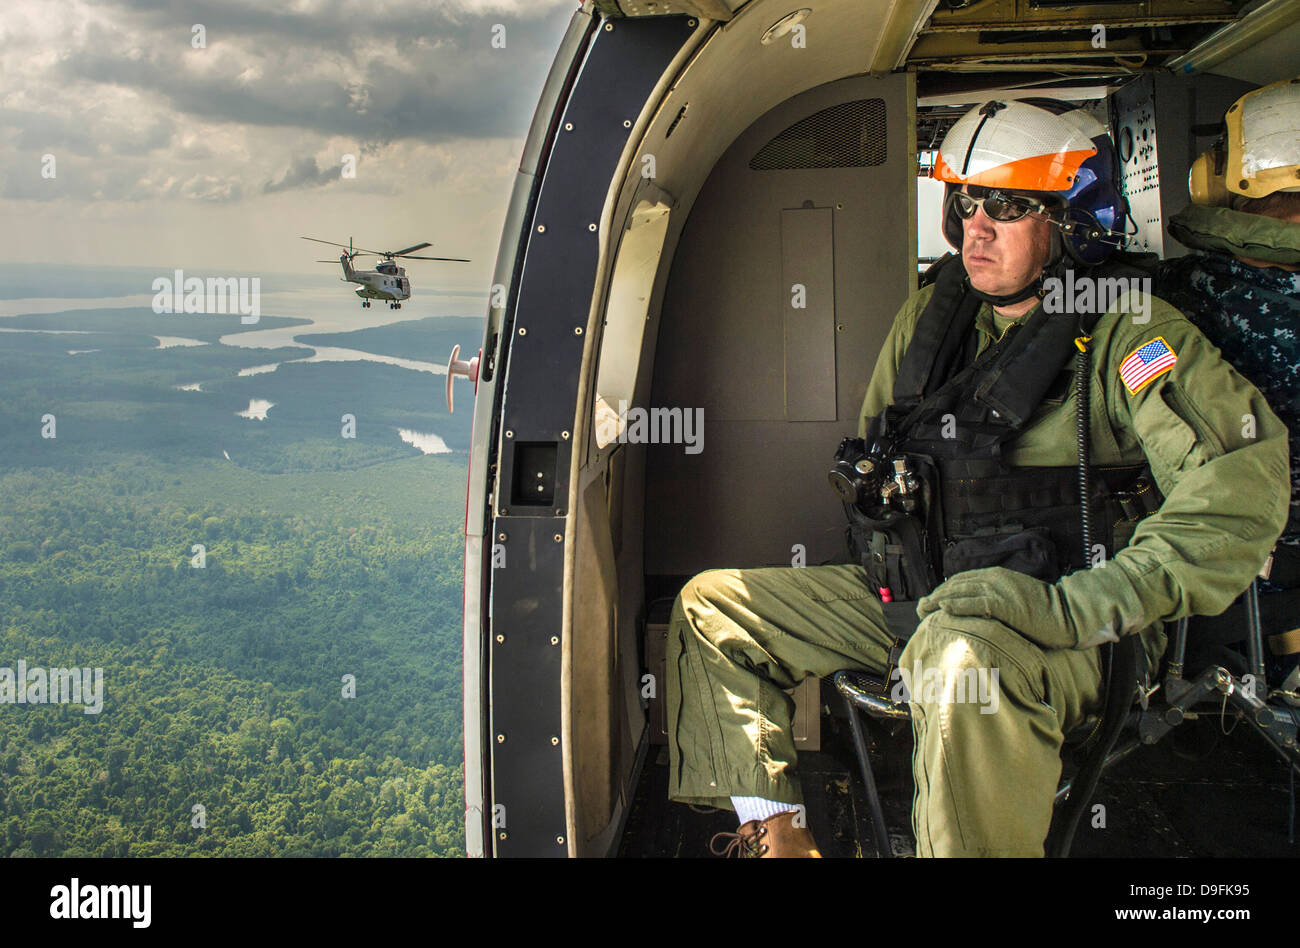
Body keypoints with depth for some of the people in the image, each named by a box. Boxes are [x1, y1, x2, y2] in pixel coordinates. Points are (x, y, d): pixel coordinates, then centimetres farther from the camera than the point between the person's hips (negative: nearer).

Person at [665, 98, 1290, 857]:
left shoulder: (1129, 336, -11)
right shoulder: (929, 318, 10)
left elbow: (1245, 481, -26)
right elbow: (873, 456, 25)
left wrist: (1072, 607, -31)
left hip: (1048, 635, -7)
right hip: (909, 599, 7)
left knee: (963, 657, -43)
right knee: (711, 605, 5)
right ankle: (778, 833, 8)